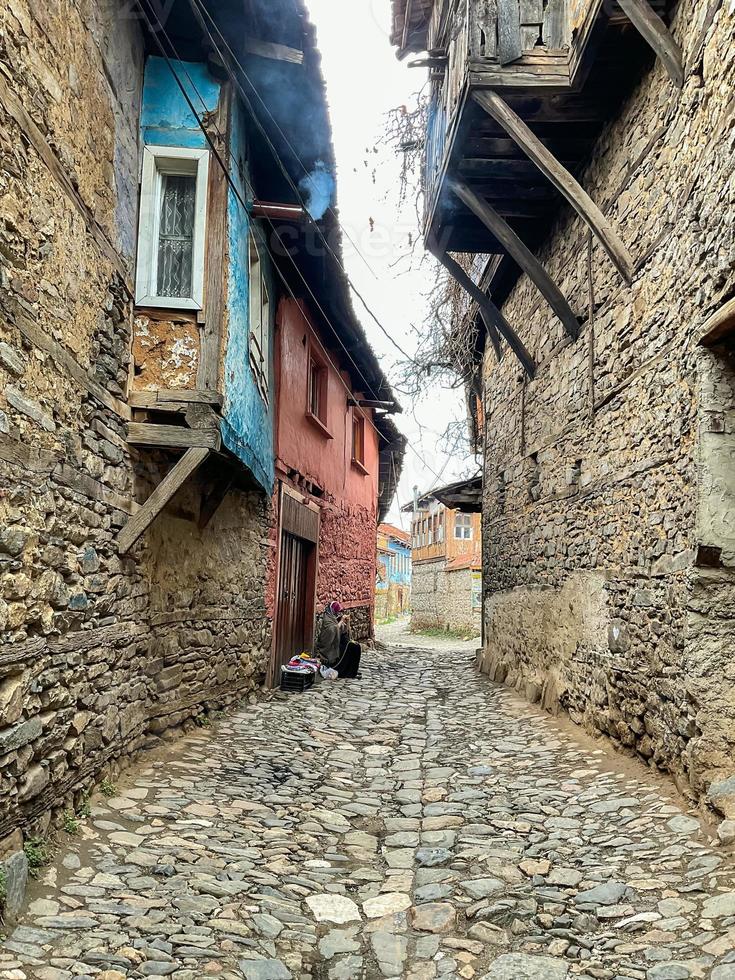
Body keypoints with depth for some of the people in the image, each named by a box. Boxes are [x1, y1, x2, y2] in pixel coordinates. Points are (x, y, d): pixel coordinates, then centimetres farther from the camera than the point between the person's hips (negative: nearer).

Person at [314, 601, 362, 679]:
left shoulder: (337, 619, 12)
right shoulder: (327, 619, -12)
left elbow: (346, 633, 15)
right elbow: (333, 630, -30)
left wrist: (347, 622, 1)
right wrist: (341, 621, -20)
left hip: (339, 644, 8)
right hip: (330, 647, -8)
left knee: (357, 647, -6)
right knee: (350, 647, -22)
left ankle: (353, 670, -3)